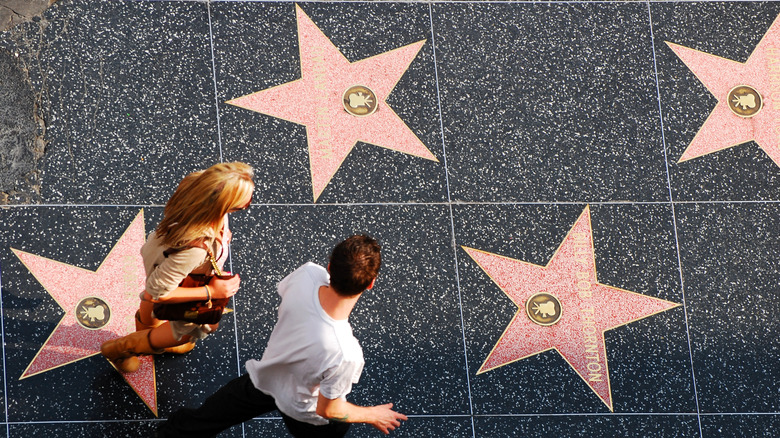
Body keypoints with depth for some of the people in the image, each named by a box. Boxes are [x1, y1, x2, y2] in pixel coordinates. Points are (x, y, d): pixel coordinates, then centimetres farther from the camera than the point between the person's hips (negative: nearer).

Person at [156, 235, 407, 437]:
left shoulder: (307, 275, -34)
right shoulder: (345, 356, -46)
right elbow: (328, 409, -25)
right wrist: (373, 415, -7)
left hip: (265, 376, 5)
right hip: (304, 411, -5)